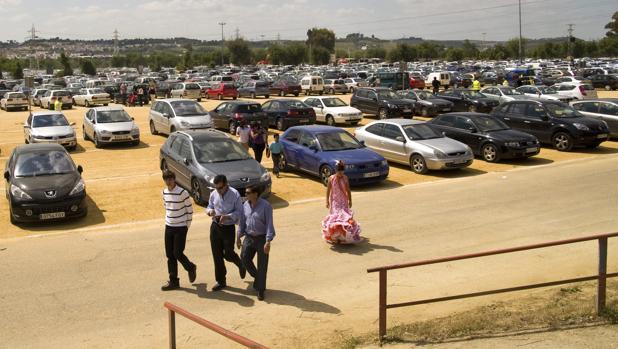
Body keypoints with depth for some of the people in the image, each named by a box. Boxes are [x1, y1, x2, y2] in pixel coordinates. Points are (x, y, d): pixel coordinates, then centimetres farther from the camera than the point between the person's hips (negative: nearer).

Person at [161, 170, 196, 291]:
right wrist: (168, 221, 14)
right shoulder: (164, 192, 4)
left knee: (177, 254, -5)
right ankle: (173, 281, 17)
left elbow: (190, 210, -9)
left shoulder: (182, 193, -16)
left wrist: (187, 226, -5)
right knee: (170, 255, 7)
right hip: (169, 227, 6)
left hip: (180, 228, -6)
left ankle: (191, 268, 25)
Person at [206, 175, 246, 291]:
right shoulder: (213, 194, 0)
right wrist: (210, 211, -11)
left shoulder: (235, 194, -14)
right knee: (217, 255, 7)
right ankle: (221, 281, 20)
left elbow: (239, 212, -12)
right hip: (215, 227, 4)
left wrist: (227, 216, -27)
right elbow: (209, 207, 13)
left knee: (228, 254, -1)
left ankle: (240, 264, 35)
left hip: (228, 228, -4)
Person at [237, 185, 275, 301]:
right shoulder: (245, 205, 3)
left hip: (262, 238, -5)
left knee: (262, 265, 1)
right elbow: (242, 221, 12)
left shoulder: (265, 206, -16)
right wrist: (239, 236, 12)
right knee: (244, 258, -4)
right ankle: (257, 277, 24)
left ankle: (260, 290, 14)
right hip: (249, 237, 5)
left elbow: (269, 224, -17)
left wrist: (268, 242, -21)